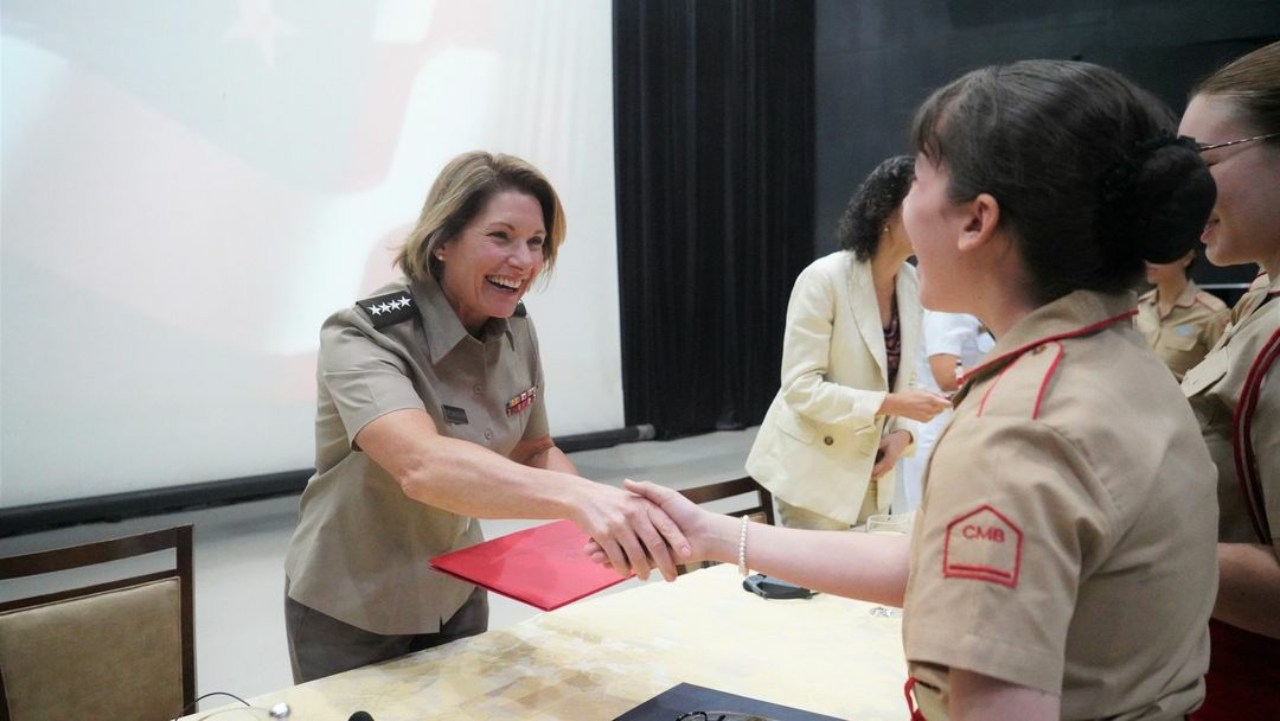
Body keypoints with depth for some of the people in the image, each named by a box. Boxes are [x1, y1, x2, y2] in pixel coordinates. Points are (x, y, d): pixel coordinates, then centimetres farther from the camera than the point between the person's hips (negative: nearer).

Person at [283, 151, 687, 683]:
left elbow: (535, 451, 4)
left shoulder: (514, 327, -8)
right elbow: (423, 466, -46)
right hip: (352, 617, -5)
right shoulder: (362, 338, -27)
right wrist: (579, 496, -59)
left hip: (457, 594, 6)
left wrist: (597, 512, -16)